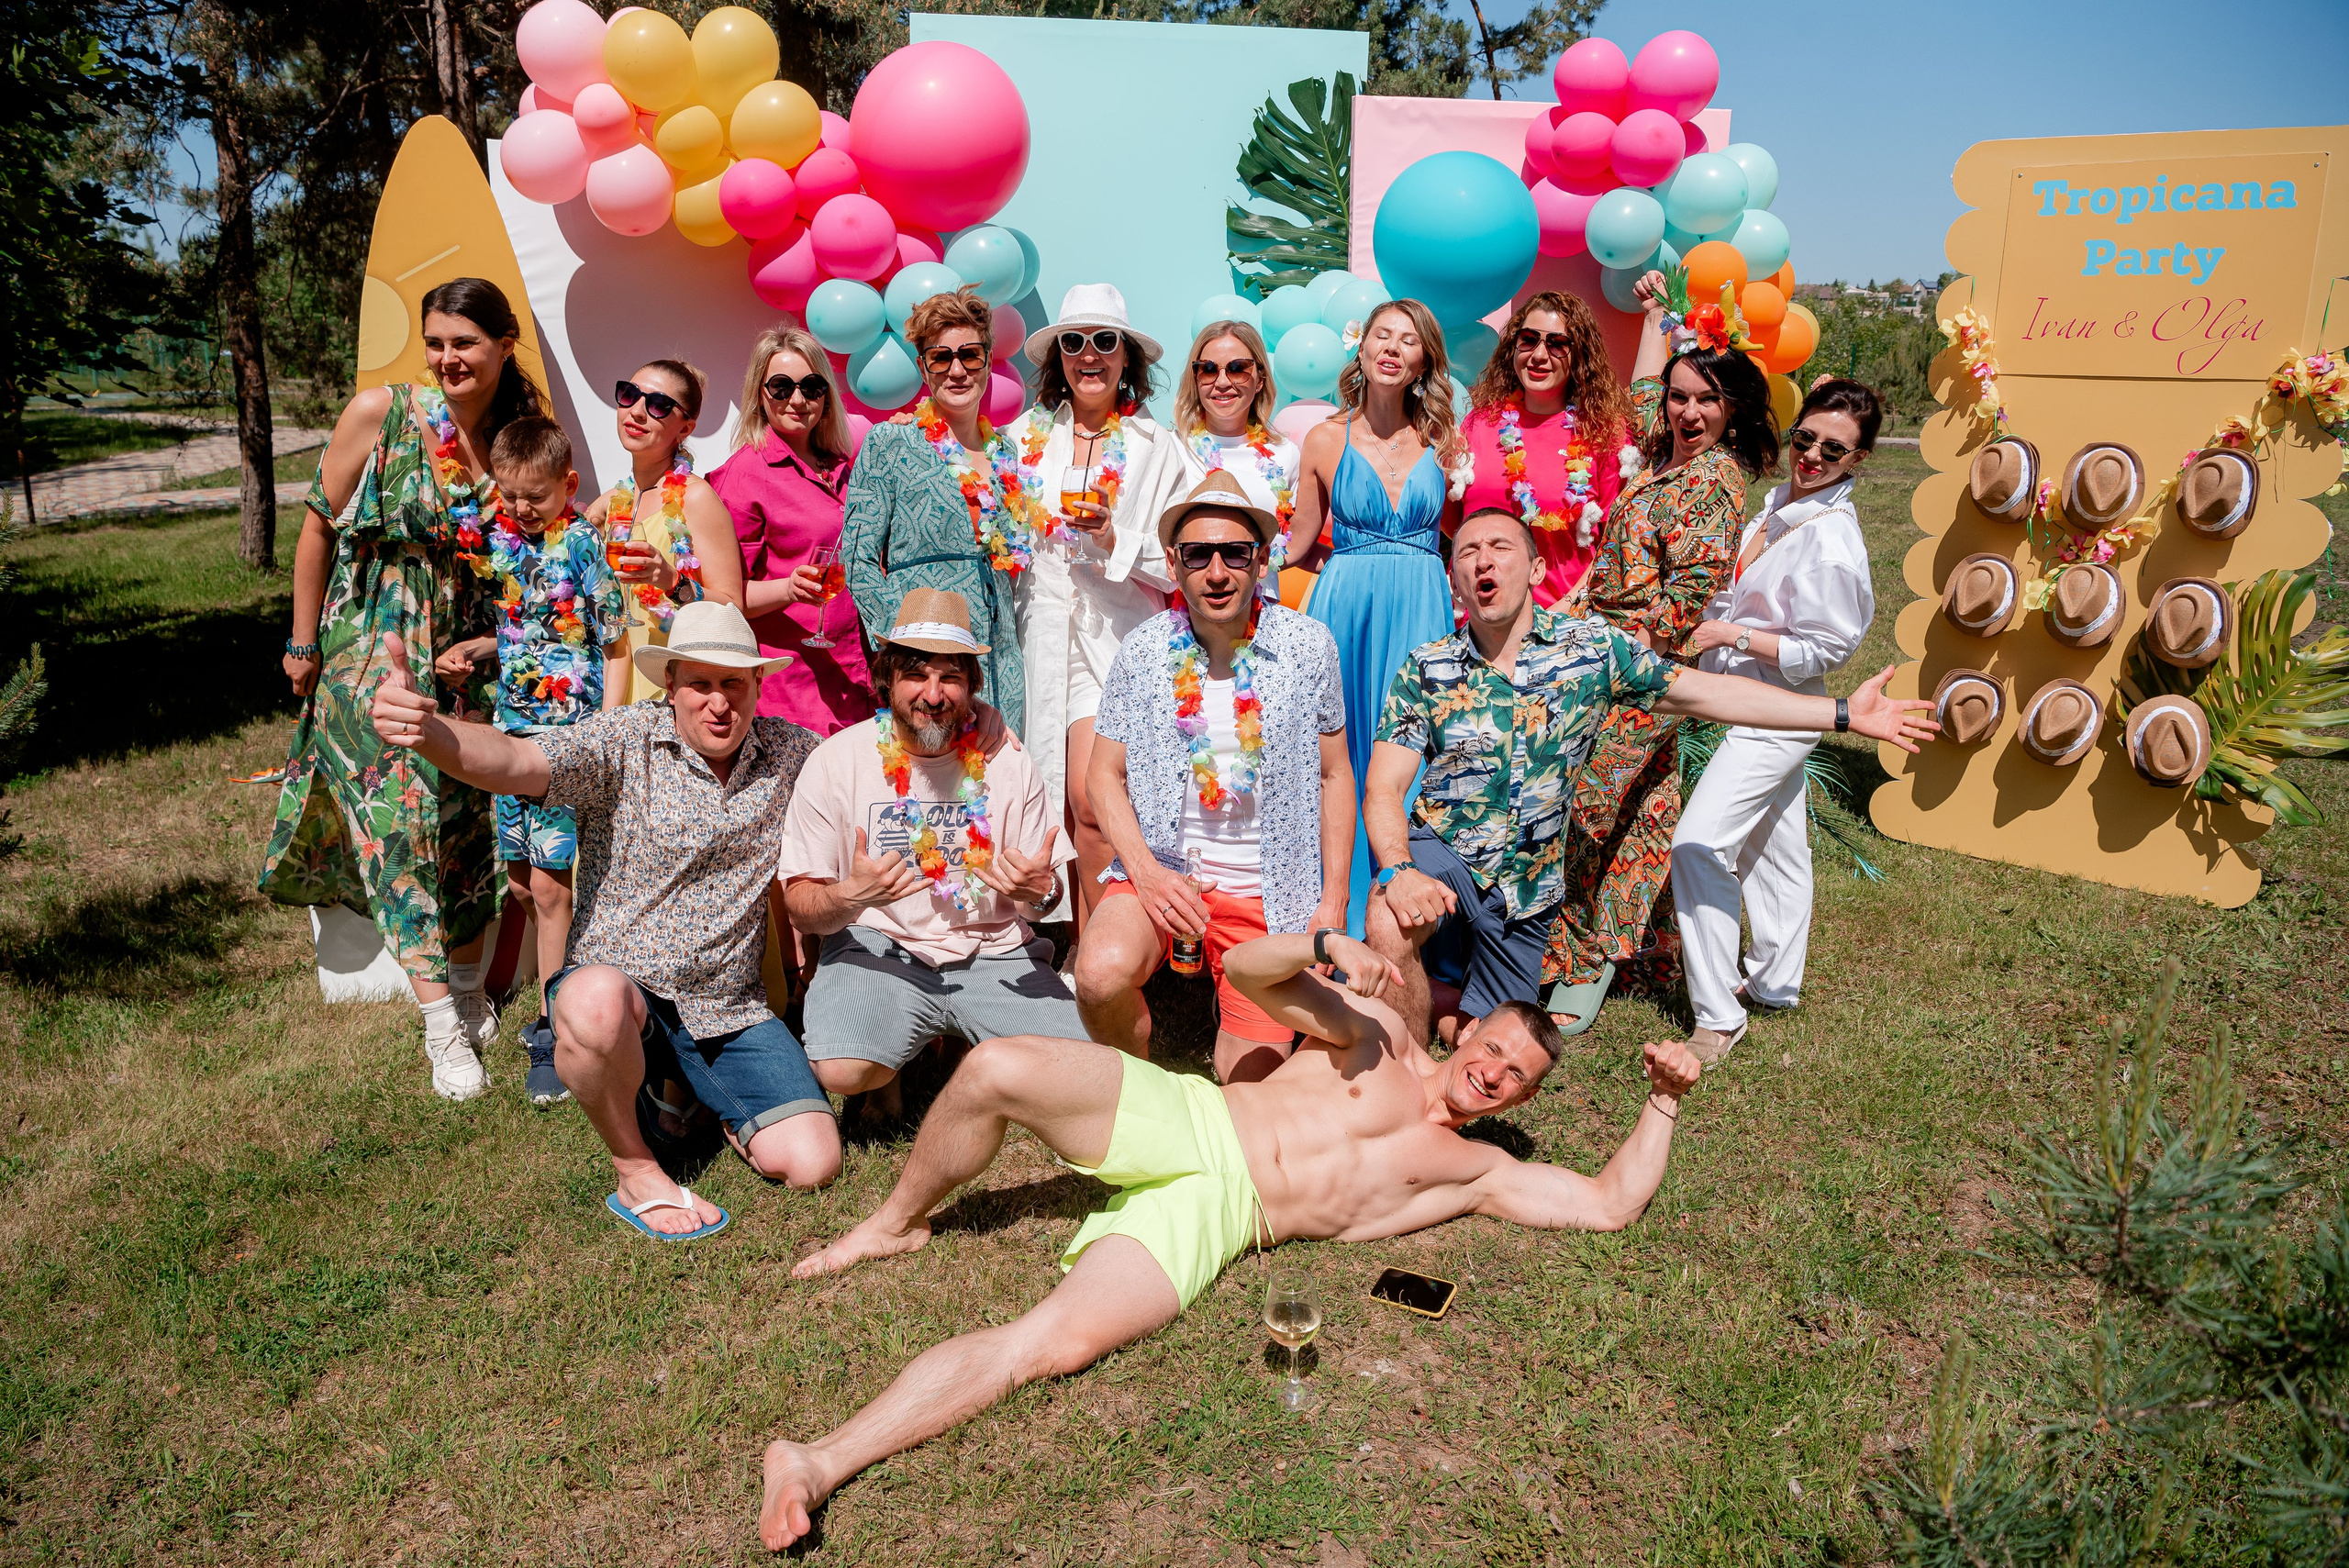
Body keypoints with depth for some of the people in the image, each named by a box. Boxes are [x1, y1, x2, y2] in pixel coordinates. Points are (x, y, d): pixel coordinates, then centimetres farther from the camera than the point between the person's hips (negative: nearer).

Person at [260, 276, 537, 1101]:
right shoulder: (379, 413, -8)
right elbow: (319, 526, -1)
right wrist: (303, 640, 1)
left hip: (471, 653, 3)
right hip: (377, 646, -3)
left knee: (471, 814, 5)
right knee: (401, 810, -11)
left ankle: (471, 991, 22)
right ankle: (443, 1027, -8)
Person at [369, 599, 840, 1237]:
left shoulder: (788, 752, 2)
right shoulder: (624, 739, -11)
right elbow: (516, 763, -27)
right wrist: (427, 730, -48)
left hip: (730, 1011, 3)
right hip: (618, 983, -3)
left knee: (812, 1164, -11)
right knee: (597, 1003, -42)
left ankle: (686, 1094, 22)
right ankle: (634, 1171, -11)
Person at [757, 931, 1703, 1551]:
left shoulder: (1475, 1171, 18)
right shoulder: (1379, 1032, 17)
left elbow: (1610, 1203, 13)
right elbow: (1246, 968, 8)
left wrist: (1662, 1101, 4)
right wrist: (1324, 947, -12)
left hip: (1211, 1217, -1)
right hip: (1180, 1115, 1)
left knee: (1057, 1343, -29)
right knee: (997, 1070, -23)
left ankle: (826, 1463, -24)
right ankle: (896, 1225, 6)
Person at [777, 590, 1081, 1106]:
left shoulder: (1008, 762, 0)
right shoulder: (836, 760, -4)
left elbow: (1044, 893, 5)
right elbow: (800, 907, -3)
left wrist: (1039, 891, -20)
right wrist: (851, 897, -26)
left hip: (993, 953, 2)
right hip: (876, 950, -1)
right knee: (842, 1071, -30)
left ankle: (971, 1044, 14)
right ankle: (893, 1053, 8)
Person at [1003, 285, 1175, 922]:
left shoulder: (1157, 446, 6)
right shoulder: (1025, 435, 13)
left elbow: (1175, 563, 1)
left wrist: (1114, 538, -12)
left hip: (1118, 636, -3)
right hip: (1043, 635, 3)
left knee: (1091, 797, -14)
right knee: (1053, 799, 2)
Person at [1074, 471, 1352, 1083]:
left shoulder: (1309, 646, -4)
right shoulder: (1144, 651, -3)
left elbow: (1334, 776, 4)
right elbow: (1106, 775, 2)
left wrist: (1334, 902, -1)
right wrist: (1145, 870, -14)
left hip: (1268, 893, 0)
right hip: (1160, 868, 0)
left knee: (1254, 1084, -1)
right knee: (1101, 971, -31)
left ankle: (1238, 1009, 35)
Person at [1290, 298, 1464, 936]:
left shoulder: (1442, 440, 8)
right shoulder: (1326, 439, 5)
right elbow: (1300, 546, 10)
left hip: (1422, 613, 1)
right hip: (1344, 609, -1)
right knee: (1343, 752, -1)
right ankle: (1343, 919, 10)